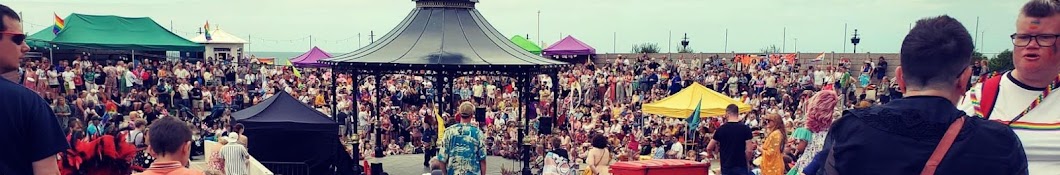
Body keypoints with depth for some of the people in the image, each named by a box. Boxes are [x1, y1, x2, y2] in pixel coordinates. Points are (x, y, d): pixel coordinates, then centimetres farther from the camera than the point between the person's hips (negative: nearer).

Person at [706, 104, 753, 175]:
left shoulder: (721, 129, -1)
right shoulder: (745, 128, -5)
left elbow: (709, 148, 4)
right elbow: (748, 150, -8)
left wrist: (710, 154, 26)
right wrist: (747, 162, 9)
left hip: (726, 167, 1)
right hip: (741, 166, -1)